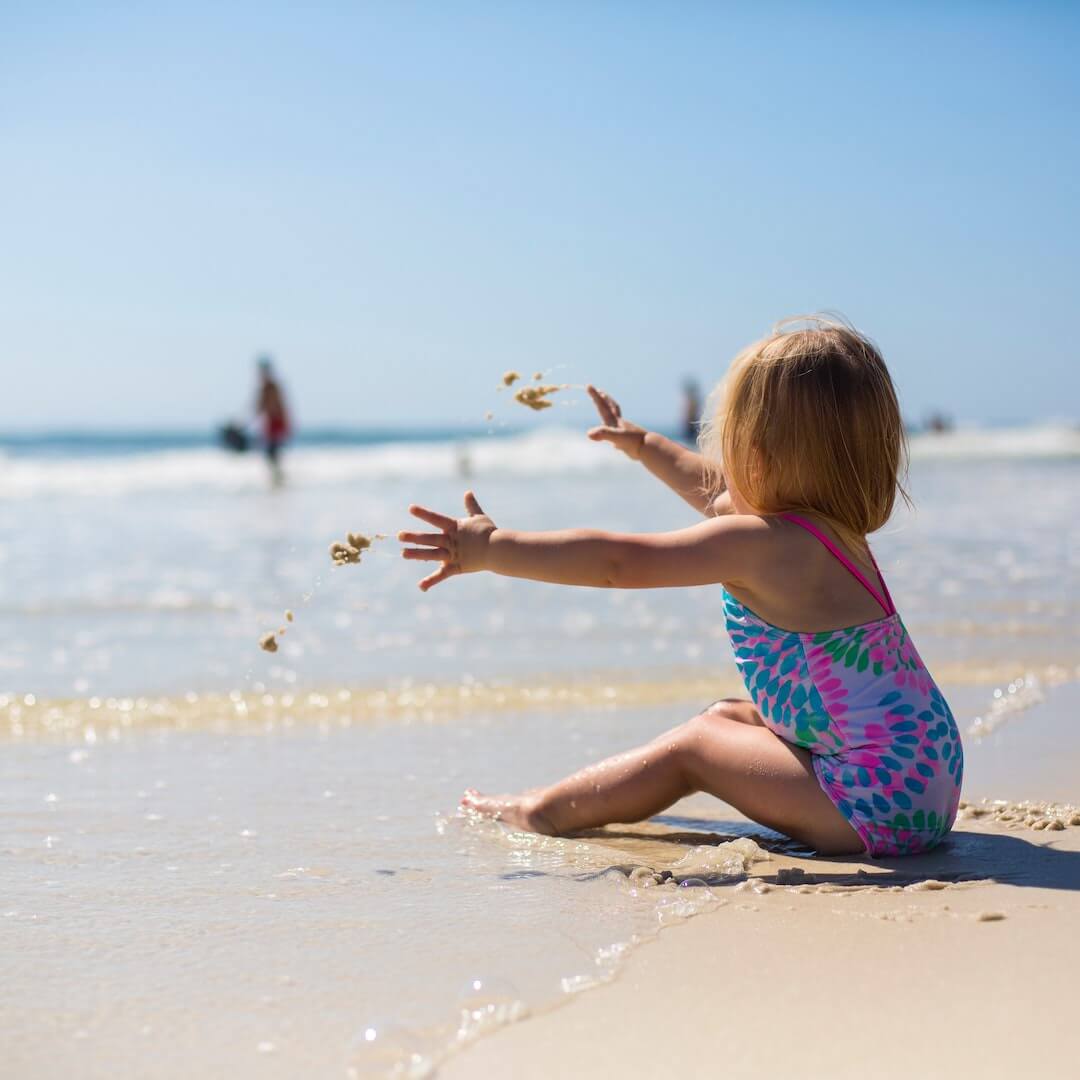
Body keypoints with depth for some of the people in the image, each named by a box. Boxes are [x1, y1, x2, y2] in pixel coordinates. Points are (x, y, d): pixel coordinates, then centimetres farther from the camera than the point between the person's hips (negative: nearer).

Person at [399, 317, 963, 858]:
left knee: (693, 746, 0)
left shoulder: (760, 544, -18)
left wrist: (493, 549, -14)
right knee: (724, 718, 19)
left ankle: (544, 812, 11)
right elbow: (713, 490, 30)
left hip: (879, 799, -10)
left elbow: (618, 562, -19)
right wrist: (643, 445, 44)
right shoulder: (832, 527, 11)